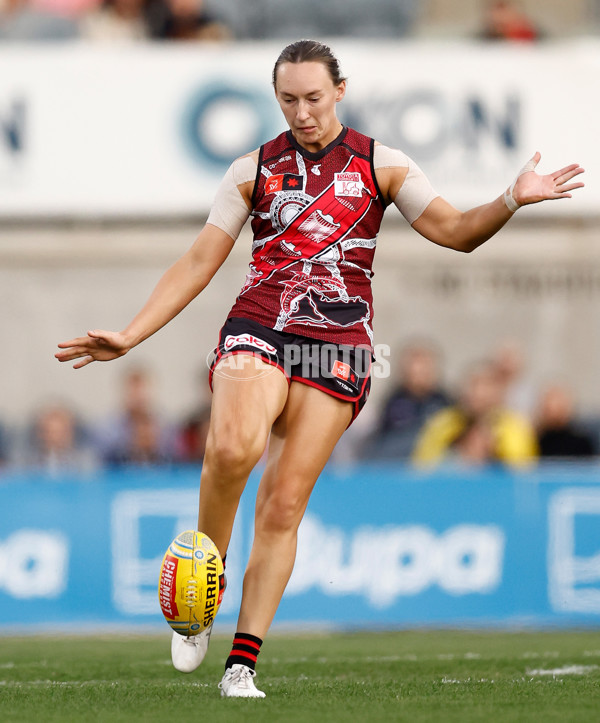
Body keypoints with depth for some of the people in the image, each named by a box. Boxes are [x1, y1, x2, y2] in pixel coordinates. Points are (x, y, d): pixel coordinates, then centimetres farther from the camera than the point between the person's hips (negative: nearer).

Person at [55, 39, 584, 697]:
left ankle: (243, 663, -3)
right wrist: (127, 337, 5)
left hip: (337, 346, 0)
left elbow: (454, 230, 5)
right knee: (234, 447, -31)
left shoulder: (379, 164, 10)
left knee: (283, 505, -7)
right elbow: (198, 264, 12)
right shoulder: (254, 169, 11)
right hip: (256, 331, 0)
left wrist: (512, 200, -15)